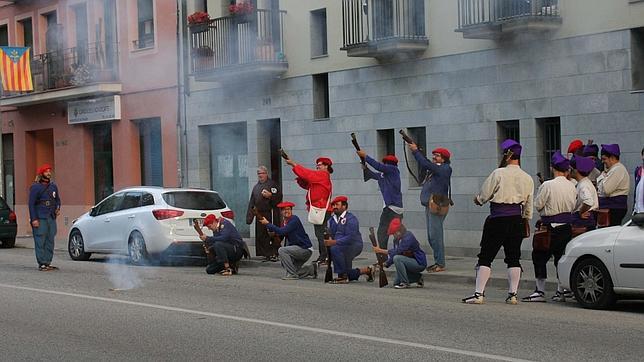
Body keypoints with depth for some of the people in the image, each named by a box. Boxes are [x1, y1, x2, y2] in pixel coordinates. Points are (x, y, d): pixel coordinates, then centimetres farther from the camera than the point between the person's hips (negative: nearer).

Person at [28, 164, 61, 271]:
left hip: (51, 218, 6)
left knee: (50, 241, 7)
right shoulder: (35, 187, -4)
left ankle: (48, 263, 13)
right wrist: (34, 219, -14)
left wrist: (58, 209, 4)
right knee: (40, 242, -7)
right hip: (40, 218, -6)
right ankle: (42, 264, -6)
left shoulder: (53, 186, 14)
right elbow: (31, 204, -6)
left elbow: (57, 199, 26)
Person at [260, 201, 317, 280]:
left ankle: (292, 274, -18)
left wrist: (267, 224, -24)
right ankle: (311, 269, 24)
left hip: (305, 249, -9)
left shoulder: (294, 219, -18)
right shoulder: (284, 222, 9)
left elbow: (282, 232, -28)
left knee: (282, 250, -23)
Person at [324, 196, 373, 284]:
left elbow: (350, 238, -25)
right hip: (342, 248, 8)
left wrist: (334, 242, -32)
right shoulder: (332, 219, 10)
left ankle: (342, 276, -27)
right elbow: (331, 235, 8)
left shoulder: (351, 219, -14)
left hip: (354, 245, -8)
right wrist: (327, 241, -16)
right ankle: (366, 271, 35)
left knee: (335, 249, -35)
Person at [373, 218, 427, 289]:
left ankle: (405, 283, -20)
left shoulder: (408, 237, -23)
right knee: (396, 283, 8)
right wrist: (385, 264, -11)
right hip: (411, 262, 9)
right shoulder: (397, 239, 4)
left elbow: (397, 251, -31)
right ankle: (418, 278, 22)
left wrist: (381, 251, -31)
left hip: (419, 263, -9)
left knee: (397, 258, -30)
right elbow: (393, 254, 5)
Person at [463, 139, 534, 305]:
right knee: (513, 257, 10)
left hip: (498, 218, -5)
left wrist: (478, 199, 17)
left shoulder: (498, 173, -10)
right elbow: (529, 205, 14)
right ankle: (513, 294, 8)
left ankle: (479, 293, -4)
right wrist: (526, 221, 25)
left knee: (486, 256, 0)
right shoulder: (528, 178, 7)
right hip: (517, 219, 5)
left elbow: (484, 195, -4)